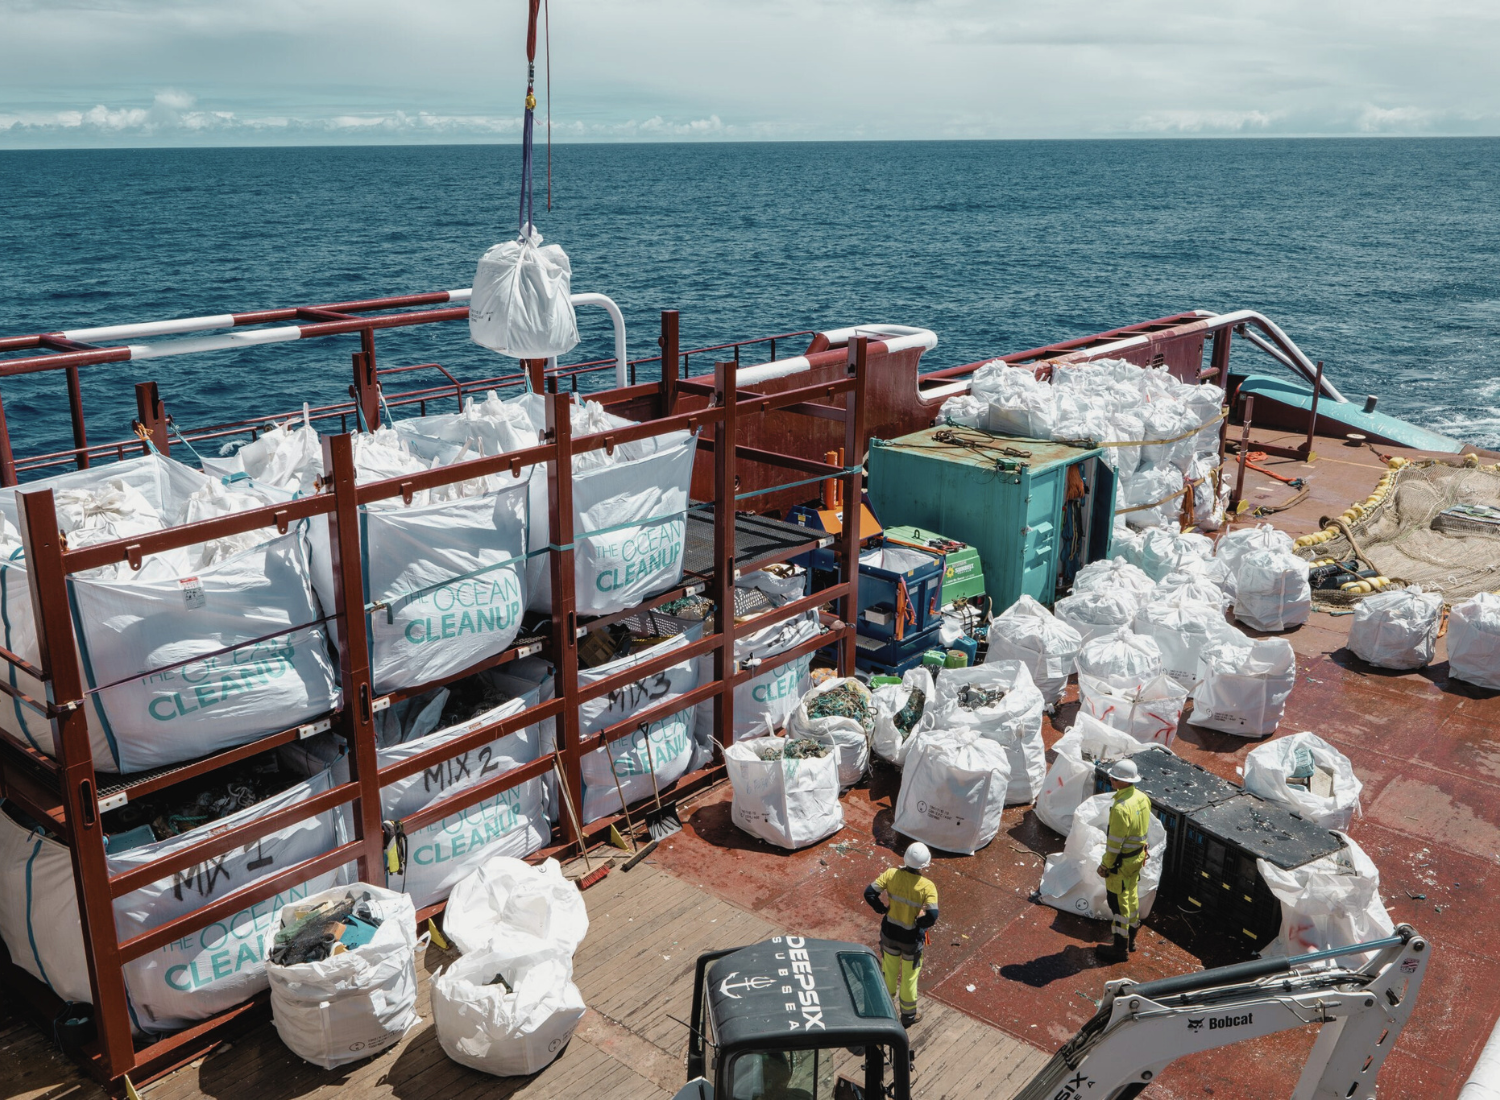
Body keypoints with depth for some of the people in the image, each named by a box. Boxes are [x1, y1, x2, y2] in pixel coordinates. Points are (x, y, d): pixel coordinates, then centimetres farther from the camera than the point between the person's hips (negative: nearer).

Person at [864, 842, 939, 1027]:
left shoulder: (892, 874, -18)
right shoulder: (927, 886, -26)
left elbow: (869, 893, -17)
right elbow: (932, 916, -32)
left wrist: (882, 908, -2)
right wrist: (920, 923, -12)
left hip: (889, 932, 3)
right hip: (911, 938, -3)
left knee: (889, 970, 26)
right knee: (909, 977, 20)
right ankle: (908, 1015, 39)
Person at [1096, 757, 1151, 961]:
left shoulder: (1120, 808, -31)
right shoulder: (1142, 798, -4)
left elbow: (1115, 842, -24)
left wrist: (1105, 865, -13)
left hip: (1121, 862, -9)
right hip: (1138, 856, 9)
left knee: (1119, 902, 5)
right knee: (1131, 896, 22)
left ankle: (1120, 948, 16)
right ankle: (1130, 938, 38)